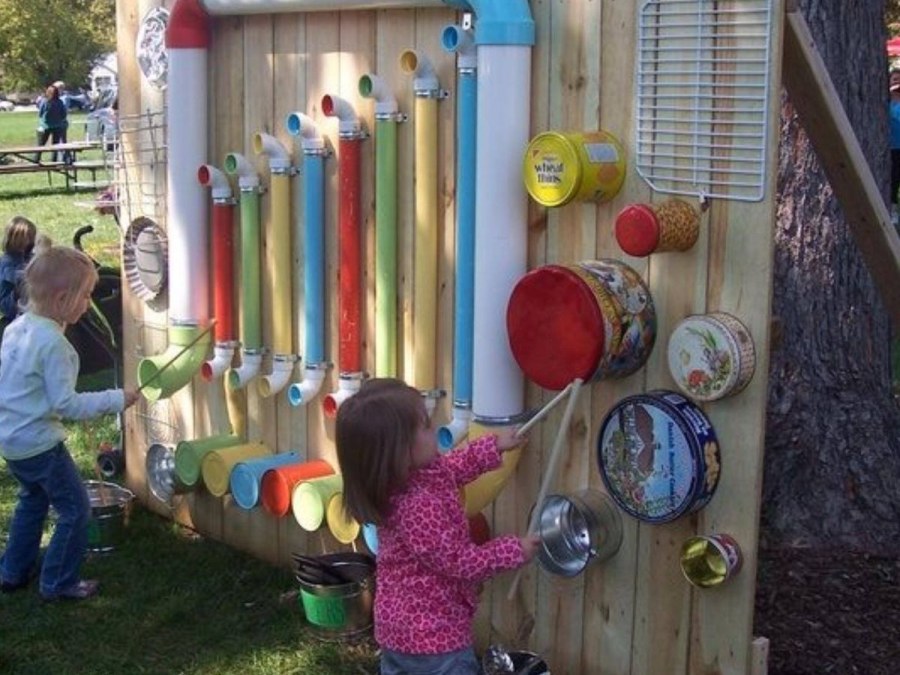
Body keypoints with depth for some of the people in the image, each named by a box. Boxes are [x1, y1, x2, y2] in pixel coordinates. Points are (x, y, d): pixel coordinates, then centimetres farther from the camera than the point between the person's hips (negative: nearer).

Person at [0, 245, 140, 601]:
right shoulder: (52, 342, -24)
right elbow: (66, 404, -23)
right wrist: (116, 399, -17)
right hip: (39, 443, -9)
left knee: (32, 500, 27)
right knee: (75, 509, 4)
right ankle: (59, 582, 13)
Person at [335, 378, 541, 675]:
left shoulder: (415, 475, -4)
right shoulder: (420, 508, -33)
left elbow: (450, 468, 18)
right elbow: (459, 561, -24)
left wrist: (493, 447, 21)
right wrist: (514, 551, -14)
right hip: (435, 634, -10)